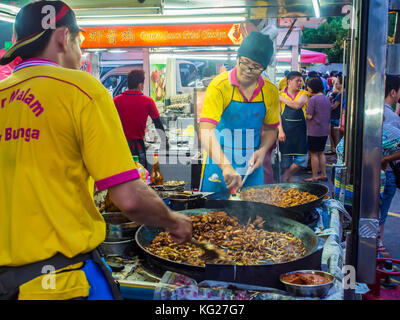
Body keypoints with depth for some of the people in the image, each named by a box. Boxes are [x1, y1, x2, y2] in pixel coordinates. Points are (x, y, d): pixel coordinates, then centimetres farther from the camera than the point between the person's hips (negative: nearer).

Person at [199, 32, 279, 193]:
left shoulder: (270, 91, -2)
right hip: (219, 167, -3)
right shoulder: (219, 86, -16)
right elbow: (205, 132, -27)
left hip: (252, 169, 4)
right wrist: (226, 166, -39)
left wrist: (262, 150, -8)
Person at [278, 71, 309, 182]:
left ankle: (286, 175, 17)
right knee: (286, 157, 5)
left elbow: (297, 105, -15)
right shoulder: (281, 95, 5)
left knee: (302, 159, -3)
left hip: (299, 131, 1)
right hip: (285, 131, -1)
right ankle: (288, 181, 21)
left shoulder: (303, 94, 6)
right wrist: (280, 130, -12)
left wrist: (282, 99, -8)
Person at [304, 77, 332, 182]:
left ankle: (314, 177, 4)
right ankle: (323, 175, 20)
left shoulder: (313, 99, -15)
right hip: (325, 131, 8)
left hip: (314, 131, -8)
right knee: (321, 153, 16)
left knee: (314, 154, 0)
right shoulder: (326, 99, 10)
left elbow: (309, 116, -17)